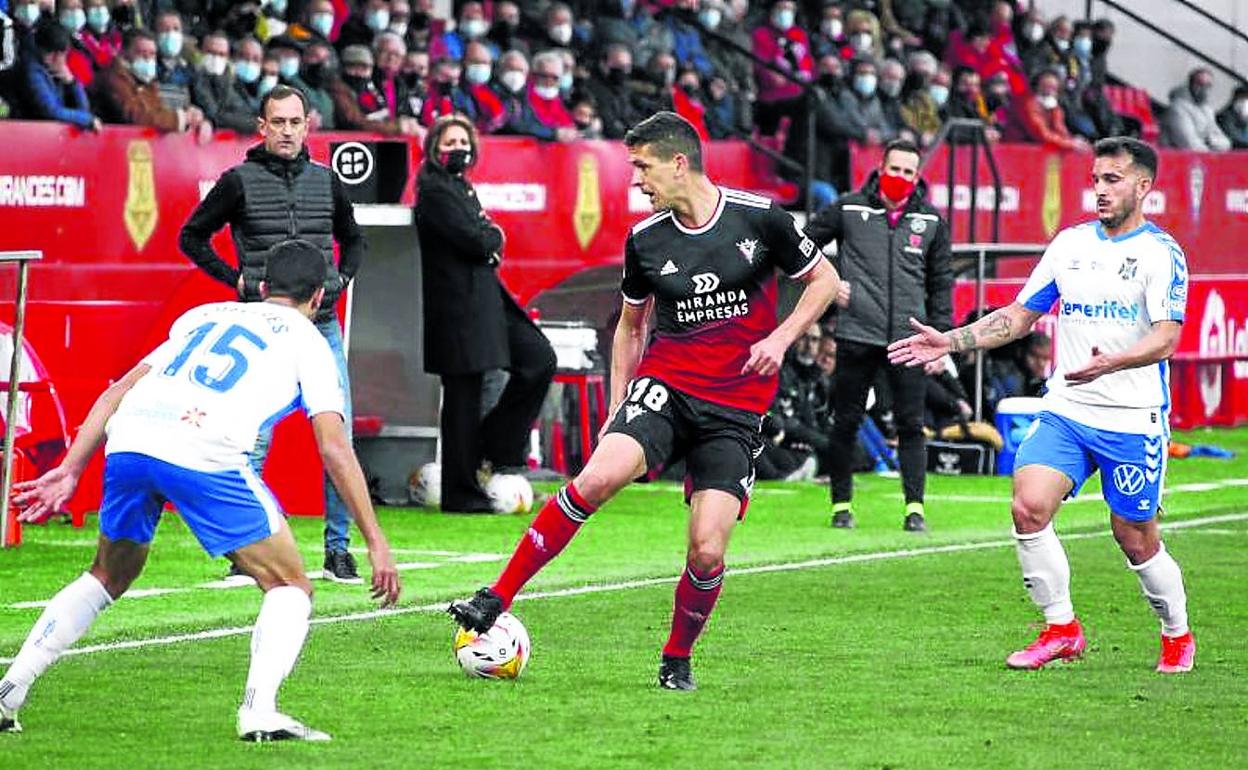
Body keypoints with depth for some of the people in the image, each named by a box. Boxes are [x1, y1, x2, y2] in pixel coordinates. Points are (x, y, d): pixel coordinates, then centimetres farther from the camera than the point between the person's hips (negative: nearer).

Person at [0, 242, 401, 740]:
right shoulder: (306, 340, 19)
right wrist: (376, 543, 10)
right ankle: (259, 709, -13)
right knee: (291, 588, 9)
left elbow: (117, 392, 24)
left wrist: (70, 470, 24)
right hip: (204, 456, -5)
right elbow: (335, 448, 9)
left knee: (109, 577, 28)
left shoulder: (203, 315, 32)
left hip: (127, 441, 5)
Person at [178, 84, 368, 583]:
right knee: (255, 443, -5)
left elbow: (353, 239, 26)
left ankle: (337, 549, 7)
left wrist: (341, 279, 9)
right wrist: (235, 279, -2)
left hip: (322, 327, 3)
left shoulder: (325, 181, 10)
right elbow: (192, 237, 7)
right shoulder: (240, 182, -1)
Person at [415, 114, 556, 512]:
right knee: (462, 396, -5)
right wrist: (492, 236, 2)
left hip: (485, 298, 9)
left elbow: (487, 245, 19)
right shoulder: (435, 191, -11)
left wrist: (487, 239, -3)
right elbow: (475, 242, -19)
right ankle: (461, 492, 1)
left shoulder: (462, 188, 19)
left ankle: (497, 441, 13)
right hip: (457, 303, -9)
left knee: (539, 359, 3)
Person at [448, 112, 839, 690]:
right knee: (598, 476, -27)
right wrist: (617, 411, 13)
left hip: (734, 412, -1)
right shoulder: (645, 240, 4)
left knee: (707, 552, -12)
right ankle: (496, 599, -21)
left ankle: (677, 659, 16)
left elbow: (824, 281, 8)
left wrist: (781, 338, -7)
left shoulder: (759, 217, -4)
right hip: (664, 386, 1)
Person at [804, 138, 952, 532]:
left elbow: (941, 282, 15)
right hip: (857, 334, -1)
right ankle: (842, 505, 12)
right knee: (846, 423, 4)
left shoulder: (931, 221, 9)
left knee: (911, 425, -2)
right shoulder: (848, 210, 2)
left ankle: (915, 508, 1)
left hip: (908, 338, 1)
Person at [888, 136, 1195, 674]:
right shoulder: (1071, 243, 11)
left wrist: (1111, 364, -36)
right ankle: (1061, 629, -2)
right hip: (1065, 412, 5)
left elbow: (1166, 336, -18)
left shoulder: (1160, 252, -7)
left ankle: (1177, 635, 27)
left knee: (1135, 539, 2)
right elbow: (1020, 315, 18)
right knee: (1029, 506, -15)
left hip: (1133, 420, -5)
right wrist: (949, 342, 8)